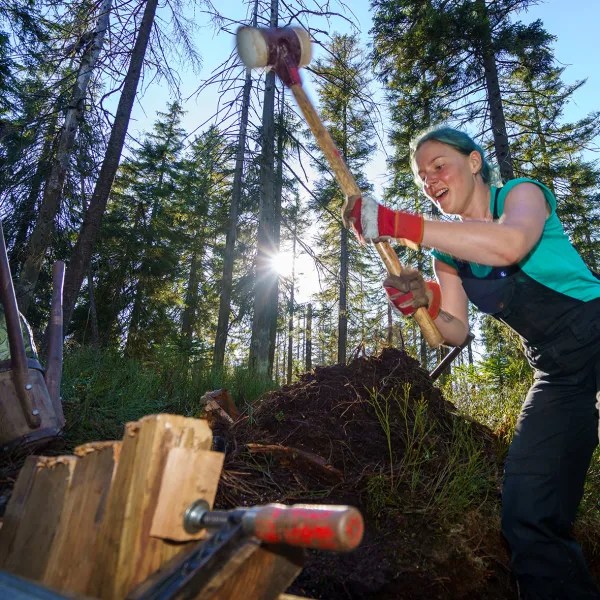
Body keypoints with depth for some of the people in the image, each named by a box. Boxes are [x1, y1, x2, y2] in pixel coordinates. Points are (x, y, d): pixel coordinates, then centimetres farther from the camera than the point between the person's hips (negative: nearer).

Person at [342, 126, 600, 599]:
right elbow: (456, 332, 3)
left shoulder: (522, 193, -8)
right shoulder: (448, 258, 7)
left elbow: (509, 244, -33)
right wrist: (426, 302, -19)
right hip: (558, 375, 5)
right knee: (527, 514, 0)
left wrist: (394, 223, -35)